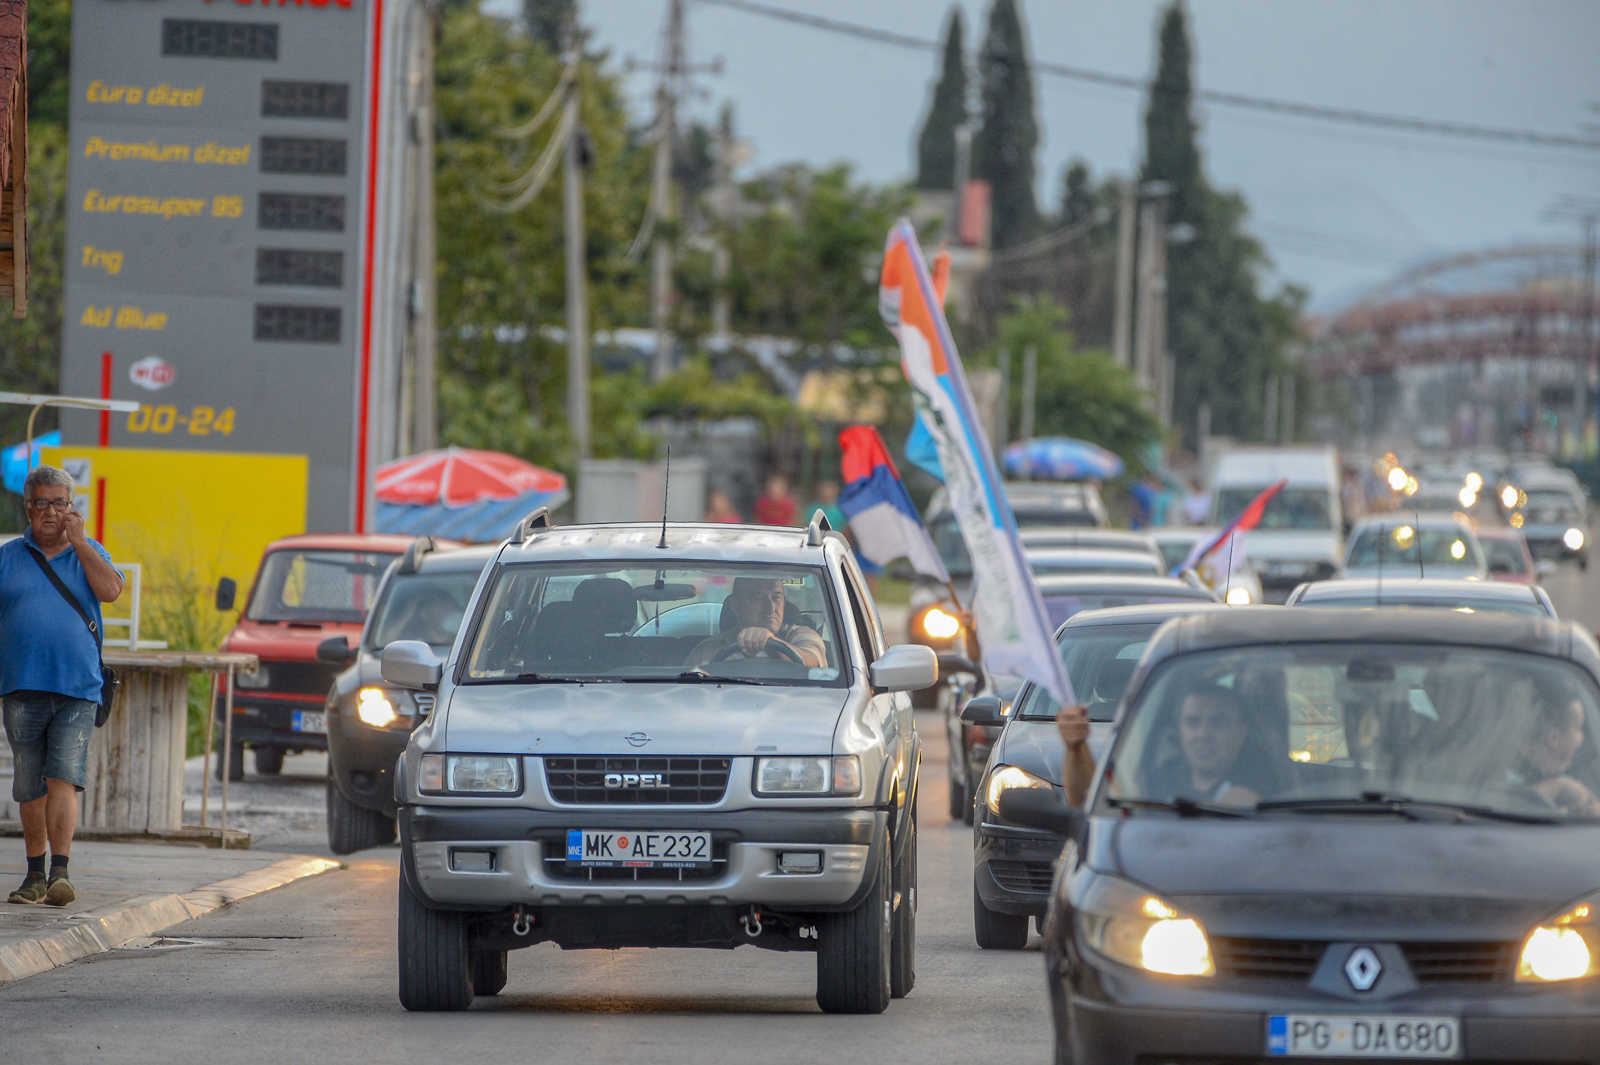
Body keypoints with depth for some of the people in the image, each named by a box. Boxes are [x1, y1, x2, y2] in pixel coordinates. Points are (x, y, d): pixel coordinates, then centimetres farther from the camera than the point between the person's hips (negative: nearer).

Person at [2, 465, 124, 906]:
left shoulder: (89, 553, 11)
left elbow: (110, 590, -8)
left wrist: (77, 539, -6)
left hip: (77, 691, -1)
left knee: (63, 780, -14)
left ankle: (60, 872, -19)